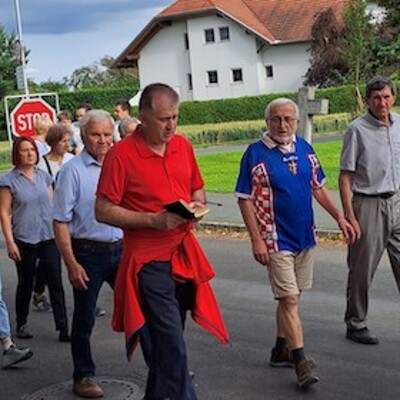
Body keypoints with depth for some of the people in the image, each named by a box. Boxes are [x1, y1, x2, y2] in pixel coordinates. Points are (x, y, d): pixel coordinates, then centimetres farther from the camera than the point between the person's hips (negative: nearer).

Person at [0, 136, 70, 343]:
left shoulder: (44, 176, 9)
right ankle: (22, 324, 28)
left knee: (55, 283, -2)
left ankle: (63, 328, 0)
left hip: (49, 238, 3)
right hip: (24, 241, -3)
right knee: (25, 284, 10)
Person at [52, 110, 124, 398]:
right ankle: (83, 376, 23)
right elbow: (60, 222, -10)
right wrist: (72, 264, -15)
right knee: (84, 319, 8)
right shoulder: (73, 170, -9)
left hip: (121, 249, 4)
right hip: (89, 254, -4)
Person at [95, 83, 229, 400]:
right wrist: (154, 220, -19)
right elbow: (103, 211, -11)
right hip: (149, 261, -6)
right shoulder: (122, 154, -12)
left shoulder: (183, 146, 6)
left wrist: (197, 205, -4)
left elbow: (198, 190, 19)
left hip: (184, 254, 6)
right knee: (173, 346, -10)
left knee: (167, 340, 18)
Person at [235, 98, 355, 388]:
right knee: (289, 300, -7)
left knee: (289, 298, 15)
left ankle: (281, 349, 29)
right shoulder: (255, 154, -10)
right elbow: (245, 199, -9)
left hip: (305, 236, 6)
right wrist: (256, 240, -14)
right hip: (277, 241, -6)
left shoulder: (305, 149, 6)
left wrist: (339, 217, 8)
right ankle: (301, 361, -2)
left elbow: (318, 188, 15)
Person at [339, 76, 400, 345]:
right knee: (362, 270, 3)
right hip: (368, 204, -5)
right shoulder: (358, 130, -9)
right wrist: (349, 216, -15)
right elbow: (345, 177, -10)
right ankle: (356, 325, 17)